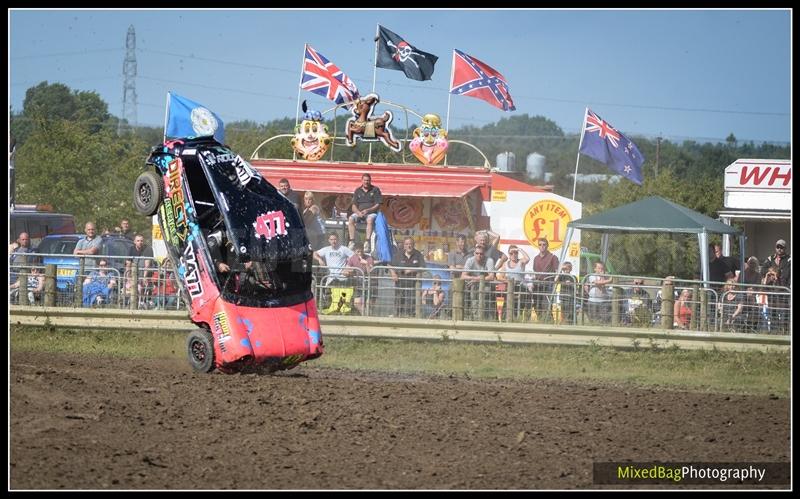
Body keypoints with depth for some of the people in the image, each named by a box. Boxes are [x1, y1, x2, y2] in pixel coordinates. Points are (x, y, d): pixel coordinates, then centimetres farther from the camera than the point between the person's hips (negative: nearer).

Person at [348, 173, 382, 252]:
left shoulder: (375, 190, 6)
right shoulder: (357, 191, 14)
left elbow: (378, 205, 0)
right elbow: (354, 206, 10)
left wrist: (368, 210, -16)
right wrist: (358, 212, -12)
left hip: (371, 213, -3)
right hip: (359, 212, 3)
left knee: (370, 219, -38)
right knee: (351, 219, -29)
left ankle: (367, 242, -43)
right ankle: (352, 241, -32)